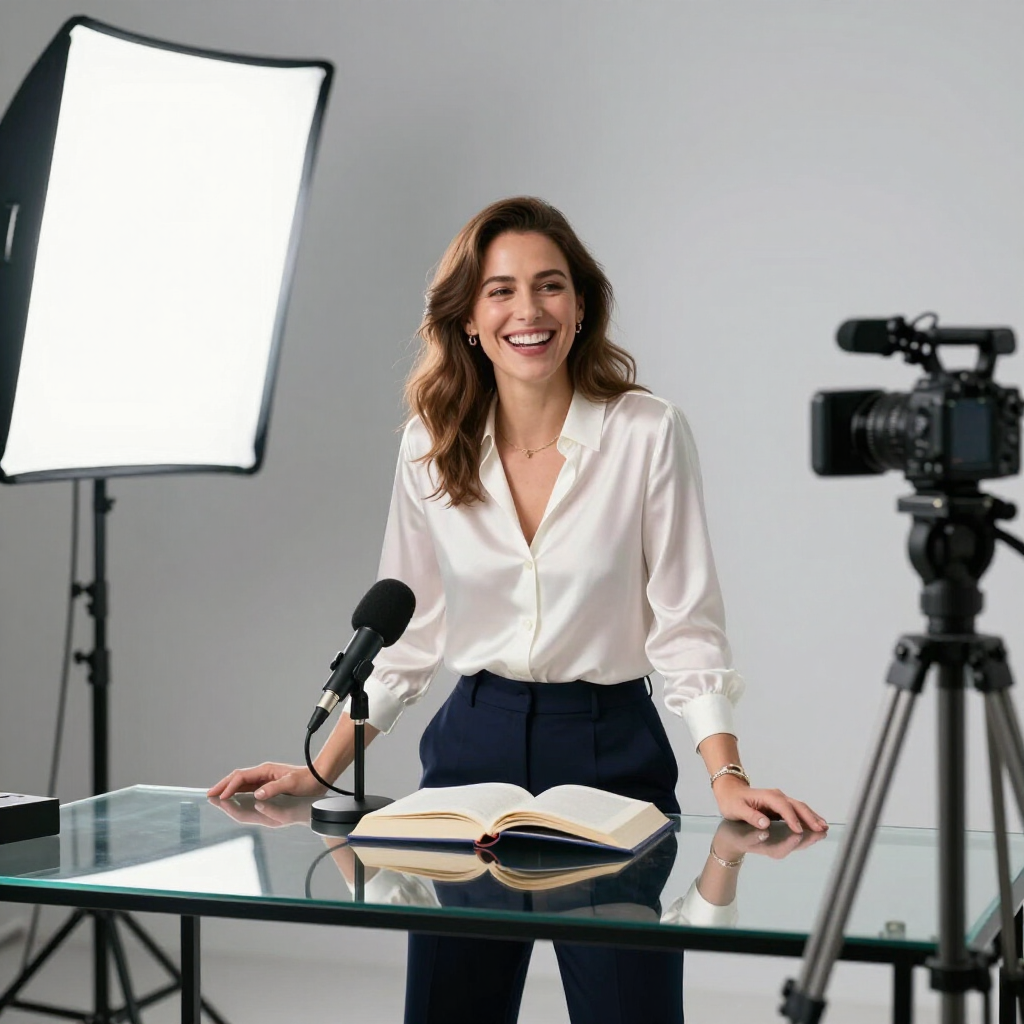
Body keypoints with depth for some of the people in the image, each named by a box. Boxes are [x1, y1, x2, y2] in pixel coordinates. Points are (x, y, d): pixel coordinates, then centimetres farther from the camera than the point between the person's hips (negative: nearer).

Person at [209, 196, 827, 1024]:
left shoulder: (649, 435, -8)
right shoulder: (430, 446, 2)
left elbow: (685, 628, -7)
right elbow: (406, 632, 9)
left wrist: (728, 779, -18)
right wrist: (320, 773, 5)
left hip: (608, 752, -3)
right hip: (472, 747, 3)